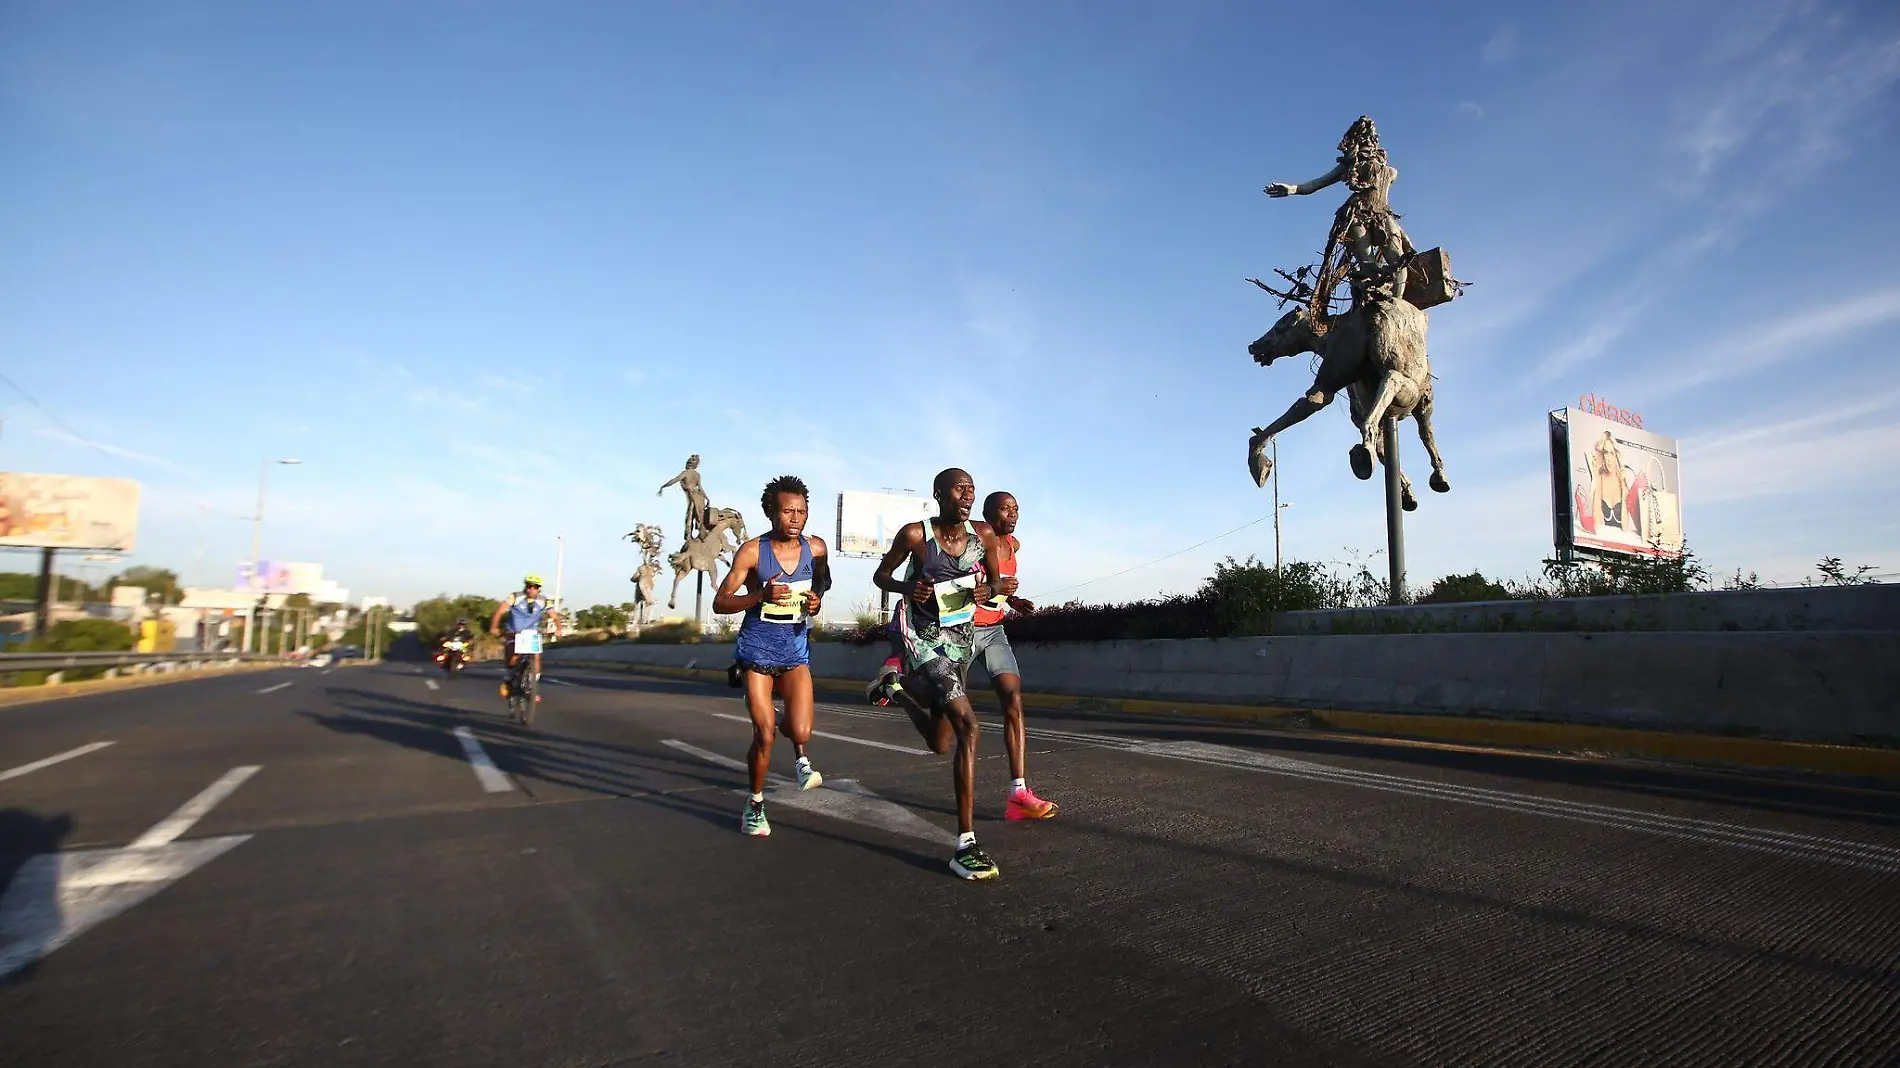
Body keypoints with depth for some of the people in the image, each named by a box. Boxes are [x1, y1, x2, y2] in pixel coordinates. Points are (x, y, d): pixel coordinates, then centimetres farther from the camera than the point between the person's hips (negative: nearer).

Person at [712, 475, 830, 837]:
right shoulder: (752, 551, -12)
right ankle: (755, 804, 22)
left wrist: (816, 603, -5)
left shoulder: (816, 548, -4)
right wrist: (761, 596, -28)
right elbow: (720, 603, -11)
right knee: (764, 735, -3)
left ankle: (801, 757, 28)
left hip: (796, 648, 2)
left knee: (800, 732, -12)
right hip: (757, 648, -2)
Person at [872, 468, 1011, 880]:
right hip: (922, 638, -5)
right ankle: (965, 844, -16)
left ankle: (902, 690, 46)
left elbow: (997, 582, 9)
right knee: (967, 725, -23)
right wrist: (906, 587, -21)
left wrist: (990, 589, -15)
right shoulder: (915, 534, -14)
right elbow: (881, 575, 0)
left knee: (940, 744, 15)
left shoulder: (983, 535, -4)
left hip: (961, 638, 6)